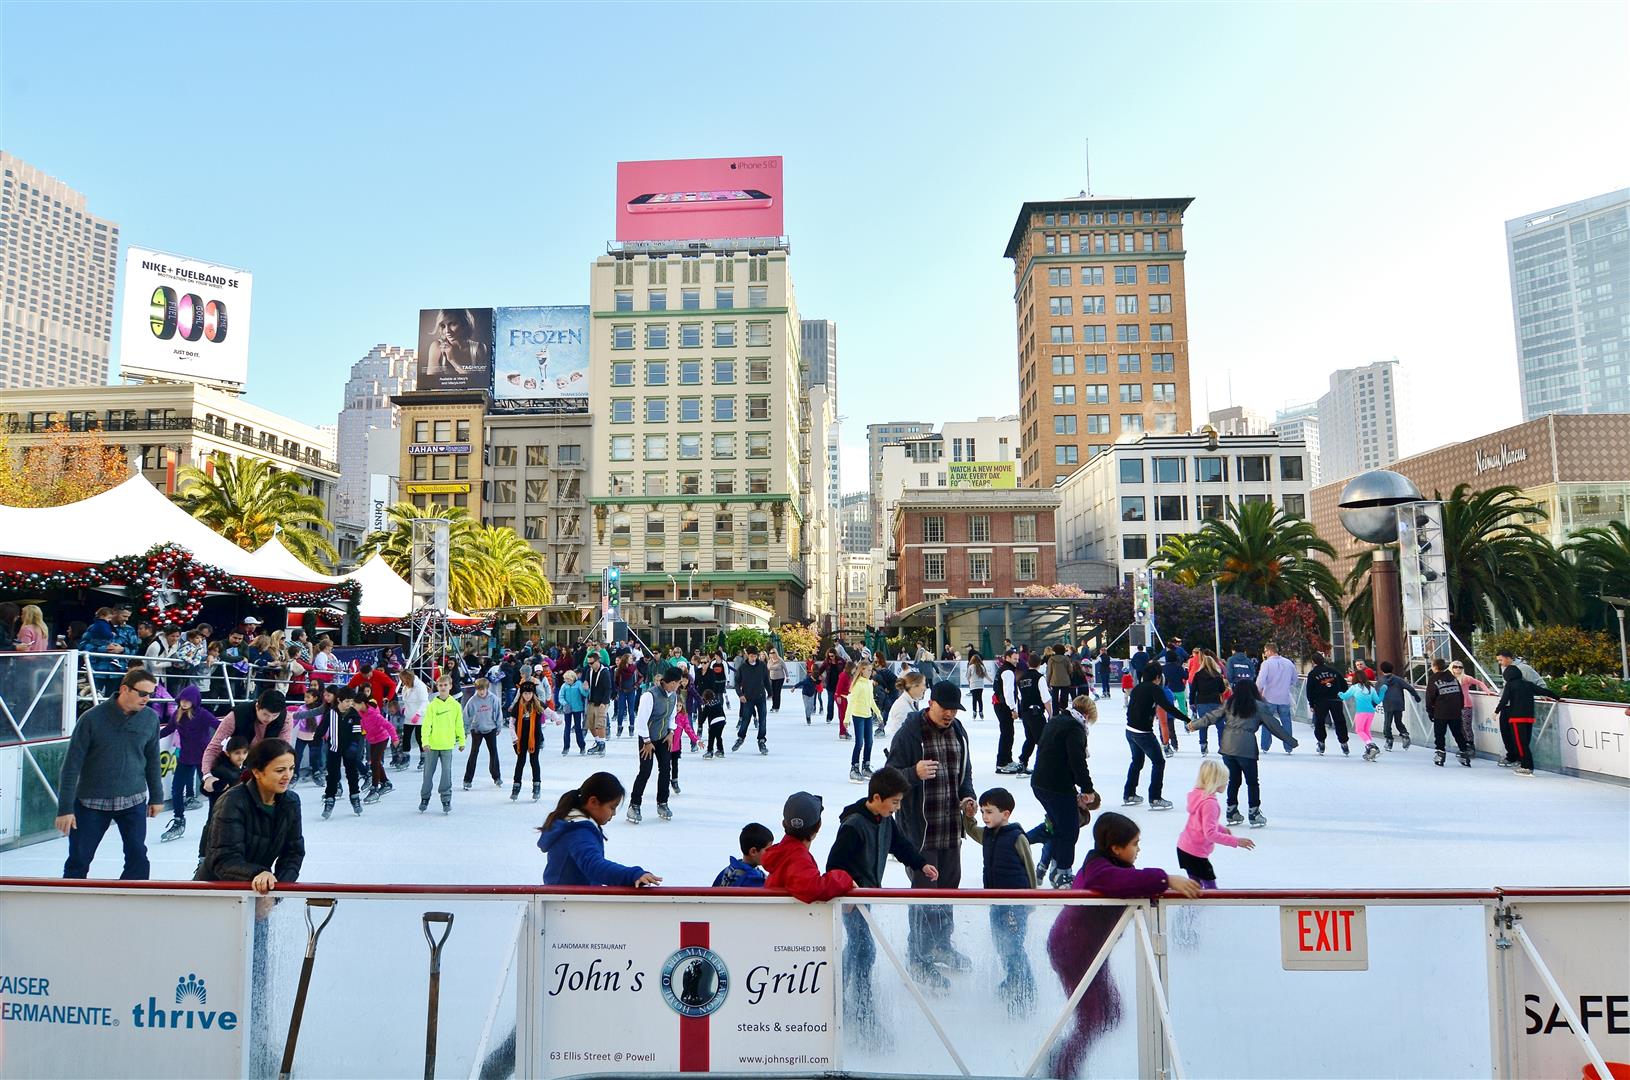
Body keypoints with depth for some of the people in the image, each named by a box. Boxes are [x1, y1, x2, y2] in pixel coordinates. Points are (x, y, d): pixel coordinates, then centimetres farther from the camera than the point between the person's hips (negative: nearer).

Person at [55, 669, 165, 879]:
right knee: (78, 861, 9)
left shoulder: (150, 718, -5)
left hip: (133, 800, 2)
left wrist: (156, 797, 11)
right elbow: (72, 765, -10)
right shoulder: (92, 718, -14)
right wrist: (65, 808, -10)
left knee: (137, 858, 1)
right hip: (92, 801, -2)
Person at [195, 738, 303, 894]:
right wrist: (257, 874, -41)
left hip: (259, 891, 2)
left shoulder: (291, 802, -2)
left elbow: (294, 852, 0)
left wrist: (279, 886, -16)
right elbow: (225, 860, -24)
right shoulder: (233, 803, -18)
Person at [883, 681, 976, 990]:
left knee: (949, 886, 19)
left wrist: (967, 796, 3)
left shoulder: (958, 731, 8)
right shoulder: (910, 732, -14)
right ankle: (919, 959, 13)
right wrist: (915, 773, -33)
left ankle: (941, 944, 39)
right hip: (921, 827, -7)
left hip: (952, 826, 7)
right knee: (924, 890, -1)